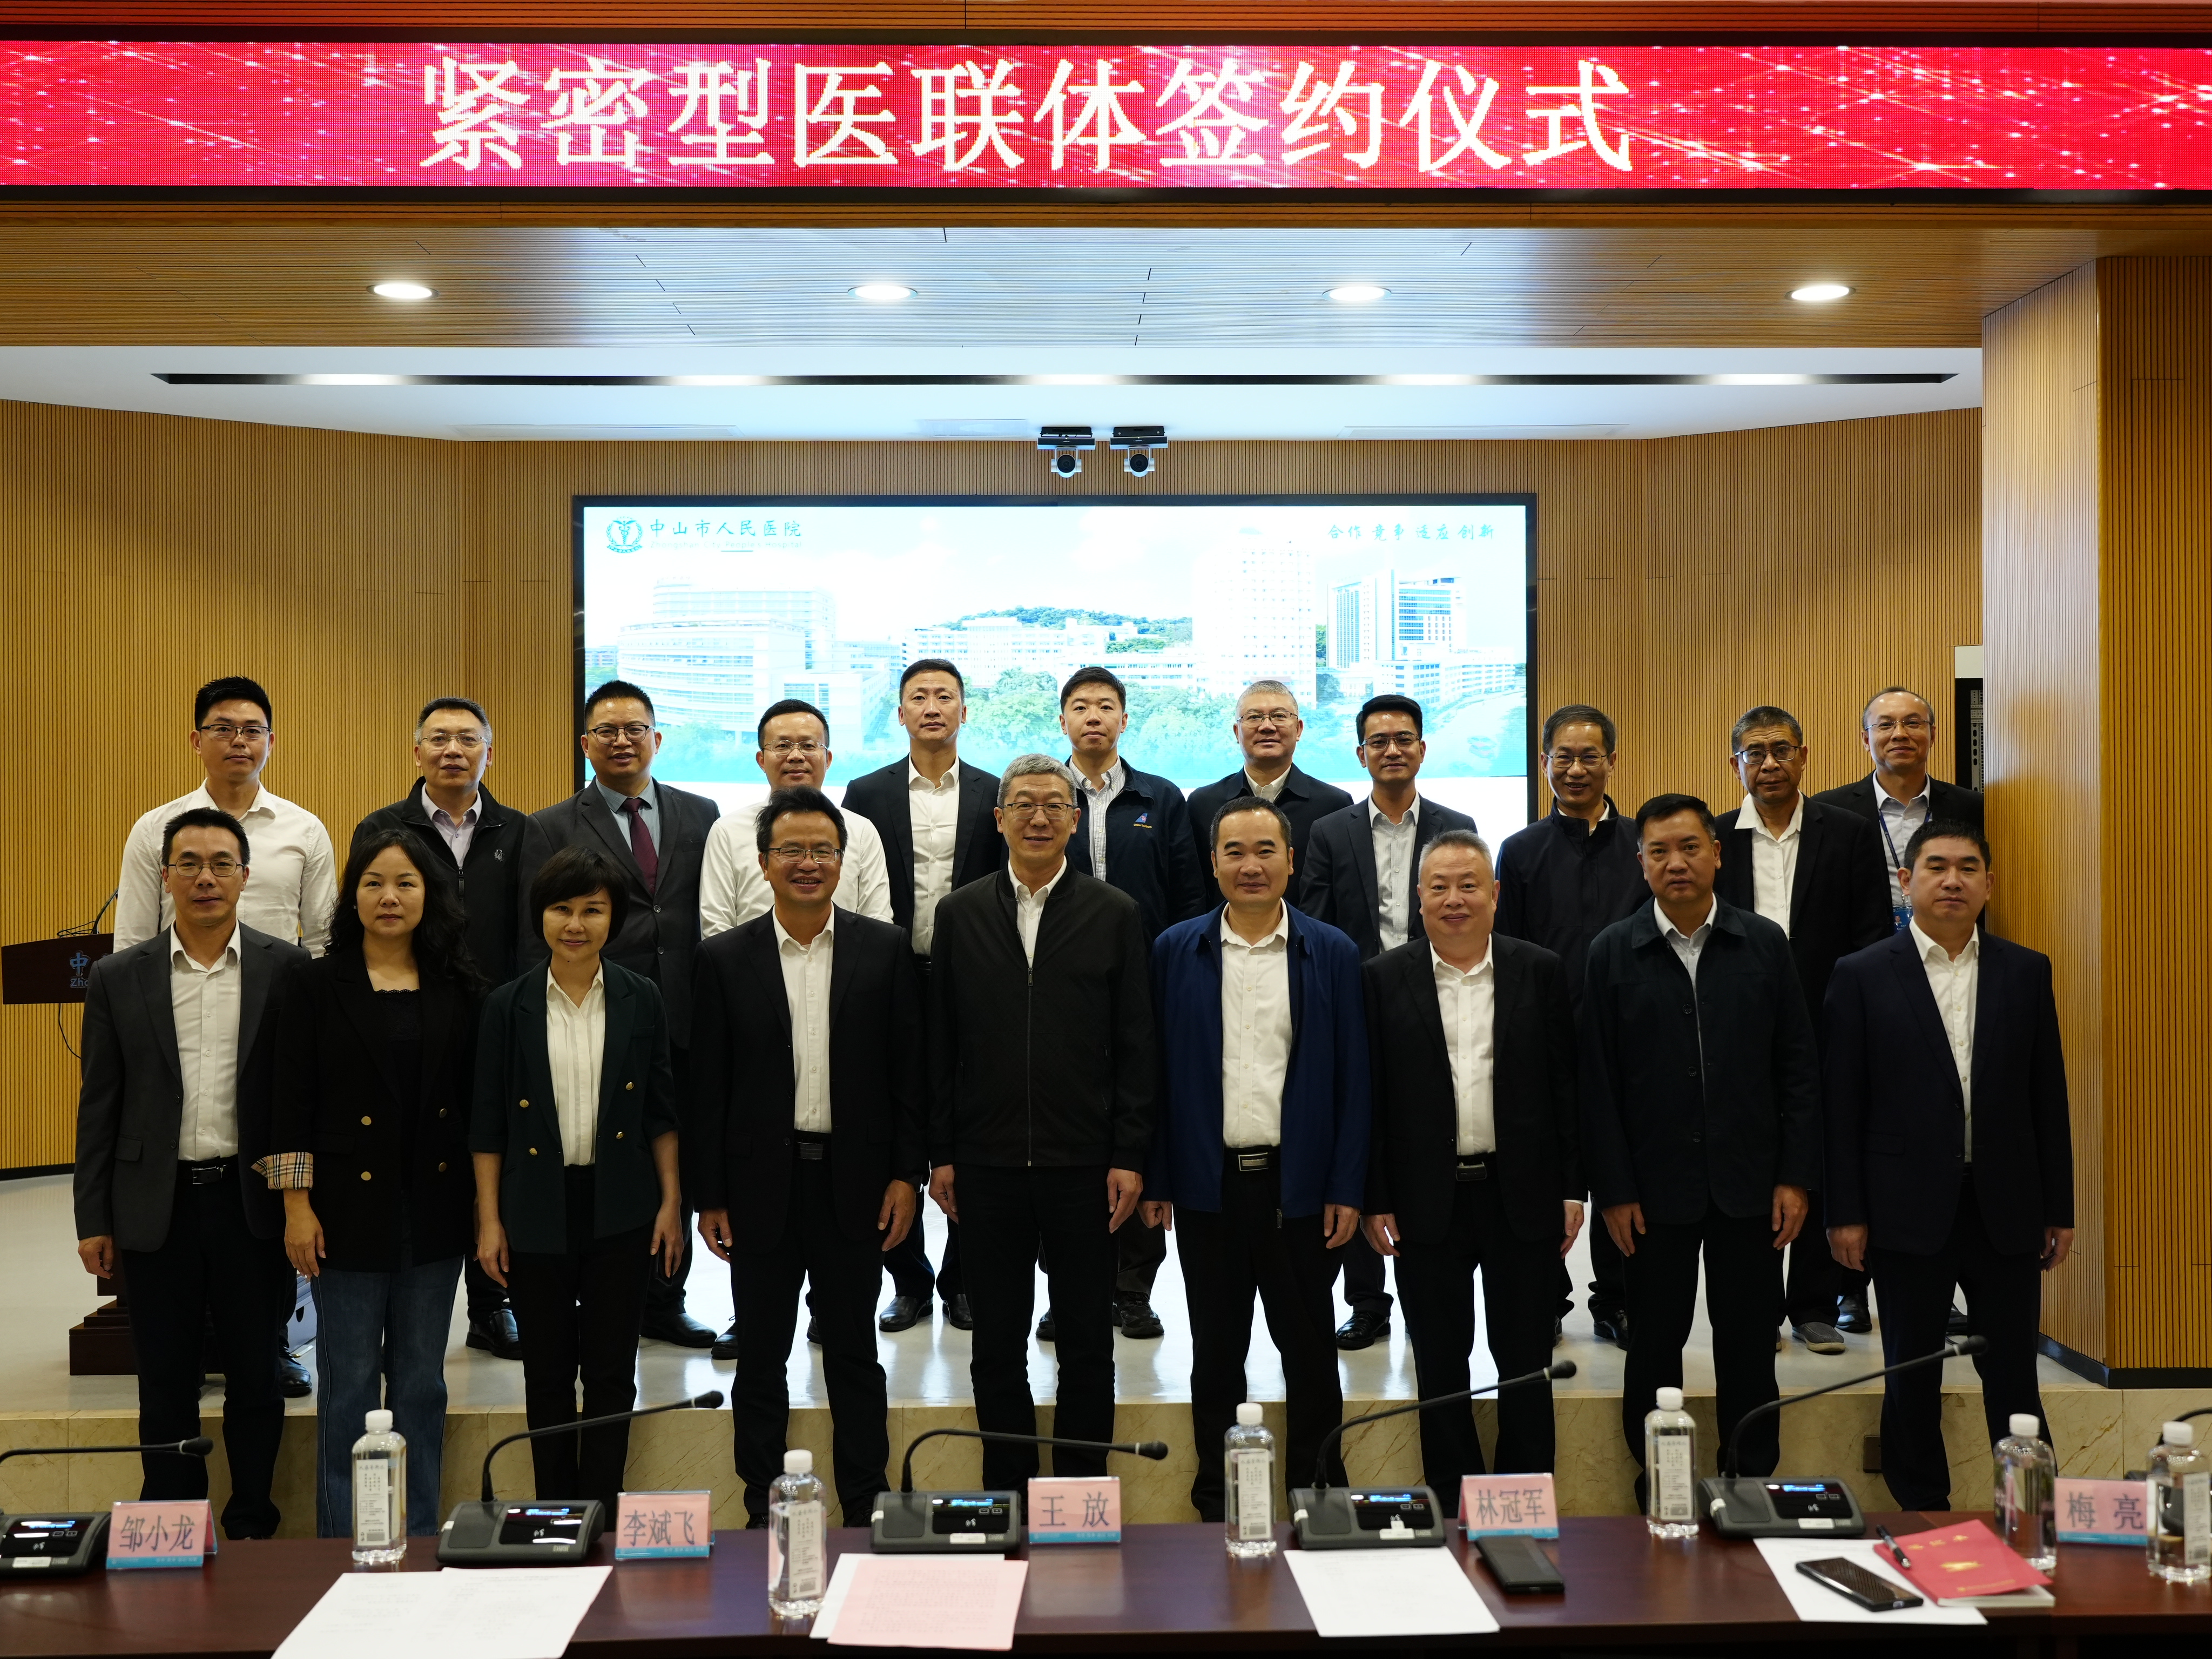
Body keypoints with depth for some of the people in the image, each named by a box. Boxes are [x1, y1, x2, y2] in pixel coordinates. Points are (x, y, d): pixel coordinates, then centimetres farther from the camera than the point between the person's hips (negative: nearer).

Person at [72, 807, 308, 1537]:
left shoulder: (287, 969, -2)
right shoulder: (119, 978, 2)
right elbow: (99, 1105, 5)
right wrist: (93, 1219, 3)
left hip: (251, 1203, -1)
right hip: (158, 1206, 1)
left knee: (256, 1380, 9)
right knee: (166, 1387, 10)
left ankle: (252, 1529, 23)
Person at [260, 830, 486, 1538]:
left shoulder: (458, 989, 5)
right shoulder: (315, 985, -1)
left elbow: (475, 1101, 7)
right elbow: (293, 1102, -3)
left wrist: (485, 1204, 4)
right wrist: (297, 1205, -8)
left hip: (434, 1208, 2)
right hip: (350, 1207, -2)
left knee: (422, 1383, 11)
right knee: (350, 1383, 4)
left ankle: (420, 1541, 21)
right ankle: (344, 1545, 15)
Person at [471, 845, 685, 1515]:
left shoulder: (641, 1000, 1)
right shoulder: (508, 1006, -1)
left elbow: (661, 1111, 6)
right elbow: (487, 1122, 2)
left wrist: (671, 1201, 0)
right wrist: (489, 1221, -2)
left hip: (620, 1210, 0)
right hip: (537, 1212, 0)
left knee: (612, 1373, 5)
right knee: (547, 1375, 9)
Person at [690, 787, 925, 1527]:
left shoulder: (884, 949, 1)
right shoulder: (725, 958, 1)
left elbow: (908, 1069, 2)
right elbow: (706, 1085, 1)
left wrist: (907, 1174, -3)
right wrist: (708, 1196, -2)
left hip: (853, 1182, 0)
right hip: (761, 1185, 1)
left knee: (854, 1355, 9)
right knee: (760, 1360, 10)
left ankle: (866, 1513, 19)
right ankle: (762, 1514, 21)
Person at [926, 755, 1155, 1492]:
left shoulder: (1114, 914, 2)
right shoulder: (960, 914, 6)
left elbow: (1136, 1045, 0)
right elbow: (940, 1044, 6)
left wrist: (1129, 1155, -5)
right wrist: (940, 1154, 2)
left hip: (1082, 1163, -1)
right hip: (987, 1165, 1)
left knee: (1087, 1345, 7)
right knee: (997, 1345, 10)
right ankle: (1007, 1492, 22)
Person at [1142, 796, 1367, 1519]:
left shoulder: (1332, 953, 1)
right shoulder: (1176, 950, 3)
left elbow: (1352, 1078, 0)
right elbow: (1160, 1071, 3)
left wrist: (1347, 1188, -4)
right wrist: (1154, 1179, 0)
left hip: (1298, 1184, -1)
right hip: (1208, 1184, 1)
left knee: (1310, 1350, 8)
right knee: (1216, 1351, 11)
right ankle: (1216, 1503, 22)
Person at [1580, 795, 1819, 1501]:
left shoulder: (1763, 943, 3)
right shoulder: (1613, 952, -1)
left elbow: (1796, 1066, 3)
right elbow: (1596, 1080, -2)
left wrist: (1795, 1177, -2)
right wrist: (1613, 1190, -6)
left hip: (1749, 1182, 1)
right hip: (1656, 1185, -1)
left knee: (1749, 1343, 8)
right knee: (1655, 1345, 7)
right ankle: (1656, 1491, 19)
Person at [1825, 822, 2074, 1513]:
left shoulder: (2026, 971, 6)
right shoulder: (1863, 976, -1)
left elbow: (2048, 1096, 7)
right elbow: (1842, 1104, -2)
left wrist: (2060, 1208, 6)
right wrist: (1845, 1213, -5)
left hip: (2006, 1210, 1)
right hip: (1909, 1212, -1)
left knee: (2014, 1378, 6)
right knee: (1912, 1382, 8)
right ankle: (1922, 1517, 21)